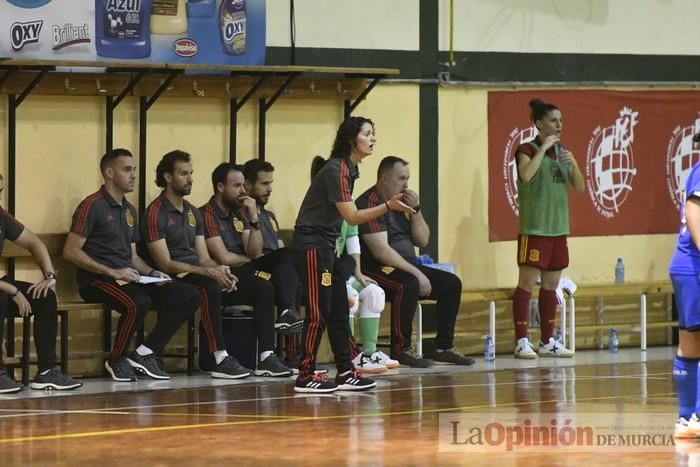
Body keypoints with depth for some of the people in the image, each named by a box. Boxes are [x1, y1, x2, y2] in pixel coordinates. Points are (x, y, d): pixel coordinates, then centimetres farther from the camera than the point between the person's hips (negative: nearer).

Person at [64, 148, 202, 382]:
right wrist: (112, 272, -19)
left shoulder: (129, 210, 20)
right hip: (98, 280, -8)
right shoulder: (92, 206, -7)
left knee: (189, 296, -6)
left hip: (128, 278, 8)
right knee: (138, 303, -37)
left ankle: (145, 353, -7)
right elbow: (70, 251, -14)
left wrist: (151, 273, 3)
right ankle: (116, 360, -14)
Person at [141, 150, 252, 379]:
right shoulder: (156, 213, -7)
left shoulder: (193, 213, 19)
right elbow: (165, 264, -15)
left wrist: (220, 271, -11)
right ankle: (220, 359, -36)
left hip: (196, 273, 7)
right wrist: (210, 273, -23)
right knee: (210, 287, -37)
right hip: (171, 280, -7)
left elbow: (204, 258, 14)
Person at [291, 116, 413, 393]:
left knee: (339, 310, 9)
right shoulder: (336, 170, -17)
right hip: (311, 244, -10)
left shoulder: (349, 169, 12)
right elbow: (352, 217, -21)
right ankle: (305, 377, -4)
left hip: (325, 245, 10)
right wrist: (388, 206, -26)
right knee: (318, 313, -8)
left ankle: (345, 373, 13)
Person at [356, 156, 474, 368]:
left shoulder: (401, 202, 12)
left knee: (452, 284, 2)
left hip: (406, 267, 10)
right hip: (376, 270, -10)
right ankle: (401, 348, -25)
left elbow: (422, 240, 13)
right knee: (408, 284, -37)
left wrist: (415, 210, -3)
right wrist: (416, 273, -24)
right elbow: (381, 251, -24)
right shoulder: (371, 204, -16)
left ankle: (444, 347, 5)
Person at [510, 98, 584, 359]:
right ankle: (521, 342, -6)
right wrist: (544, 148, -20)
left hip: (558, 227, 7)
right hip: (534, 228, -7)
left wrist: (573, 163, -7)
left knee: (551, 285, 10)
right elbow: (526, 175, -26)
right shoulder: (527, 150, -6)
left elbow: (580, 187, 10)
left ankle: (547, 341, 15)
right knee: (527, 284, -6)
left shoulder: (562, 152, 13)